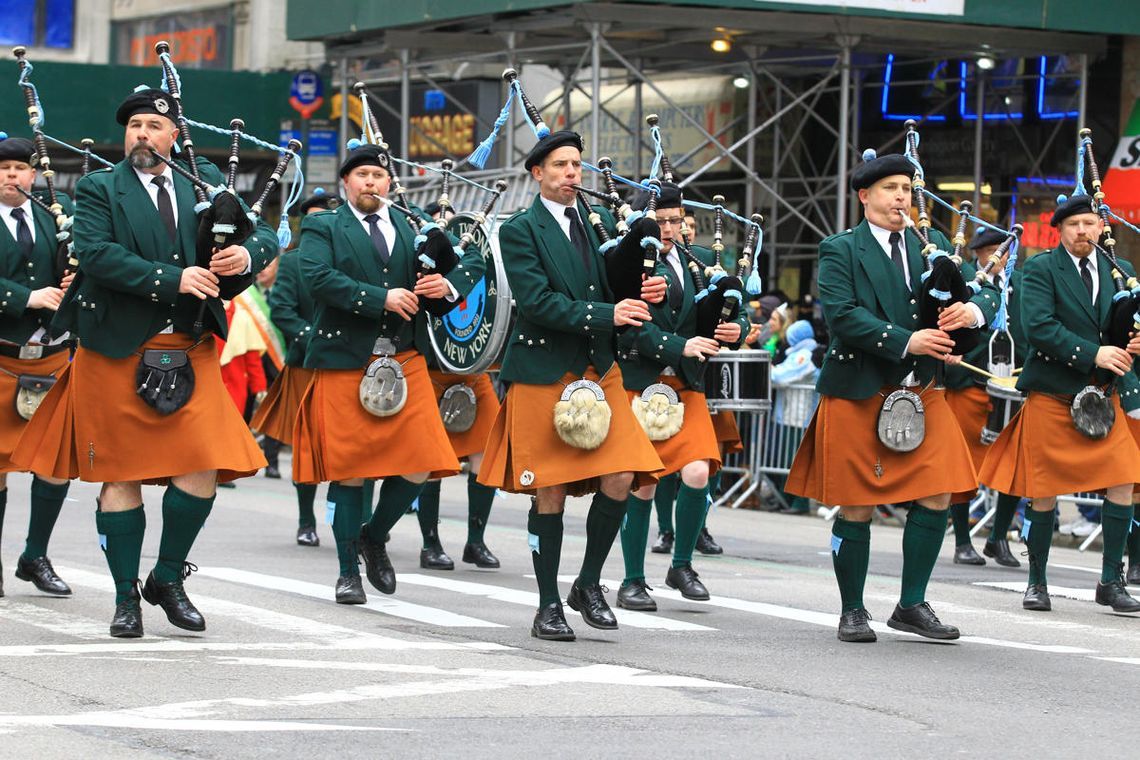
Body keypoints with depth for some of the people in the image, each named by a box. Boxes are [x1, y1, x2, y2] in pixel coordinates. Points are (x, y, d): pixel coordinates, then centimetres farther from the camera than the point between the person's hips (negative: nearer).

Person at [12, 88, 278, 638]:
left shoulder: (204, 184, 12)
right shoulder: (99, 190, 1)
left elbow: (265, 236, 11)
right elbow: (95, 253, -15)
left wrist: (247, 255, -13)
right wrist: (173, 279, -23)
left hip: (189, 354, 3)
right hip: (117, 352, -3)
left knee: (202, 470, -6)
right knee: (120, 477, 3)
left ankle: (169, 579, 14)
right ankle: (126, 597, 14)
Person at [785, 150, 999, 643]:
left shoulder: (932, 246, 12)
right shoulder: (840, 250, -2)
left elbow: (986, 293, 9)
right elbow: (840, 314, -16)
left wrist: (973, 310, -16)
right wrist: (905, 342, -23)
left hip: (922, 392, 5)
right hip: (857, 394, -4)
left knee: (935, 499, -2)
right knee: (855, 509, 0)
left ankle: (912, 605, 12)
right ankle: (852, 611, 13)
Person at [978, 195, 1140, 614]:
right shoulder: (1041, 269, -5)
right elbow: (1039, 327, -17)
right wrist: (1093, 355, -23)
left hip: (1103, 396, 4)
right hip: (1052, 395, -4)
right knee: (1045, 493, 2)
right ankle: (1037, 582, 17)